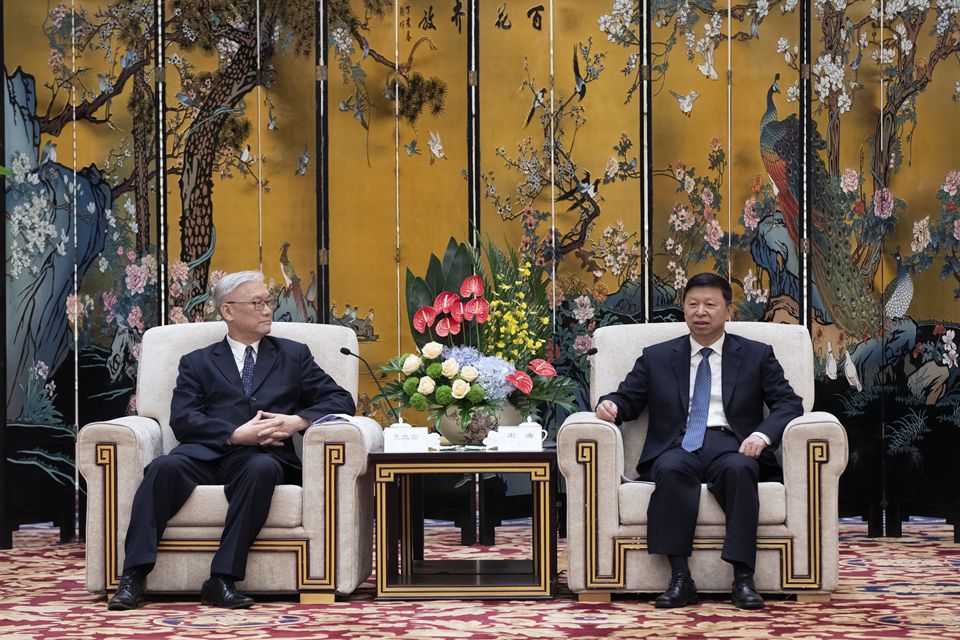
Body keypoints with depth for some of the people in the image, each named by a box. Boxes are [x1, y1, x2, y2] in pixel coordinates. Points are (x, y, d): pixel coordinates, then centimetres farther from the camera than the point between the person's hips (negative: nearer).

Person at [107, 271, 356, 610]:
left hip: (262, 456, 0)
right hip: (208, 453, 1)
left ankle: (223, 579, -36)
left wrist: (297, 421, -5)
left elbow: (341, 400, 15)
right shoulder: (197, 362, 22)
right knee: (165, 466, -32)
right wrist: (236, 434, -12)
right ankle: (133, 578, -33)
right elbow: (182, 419, 5)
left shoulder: (293, 355, 24)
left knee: (261, 468, -37)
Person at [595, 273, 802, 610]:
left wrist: (762, 434, -12)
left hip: (731, 446, 0)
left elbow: (789, 403, 8)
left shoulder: (757, 355, 16)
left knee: (739, 468, -36)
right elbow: (628, 398, 16)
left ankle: (743, 579, -36)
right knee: (671, 469, -35)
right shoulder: (656, 357, 19)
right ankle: (680, 579, -35)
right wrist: (611, 404, -9)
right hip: (678, 447, 1)